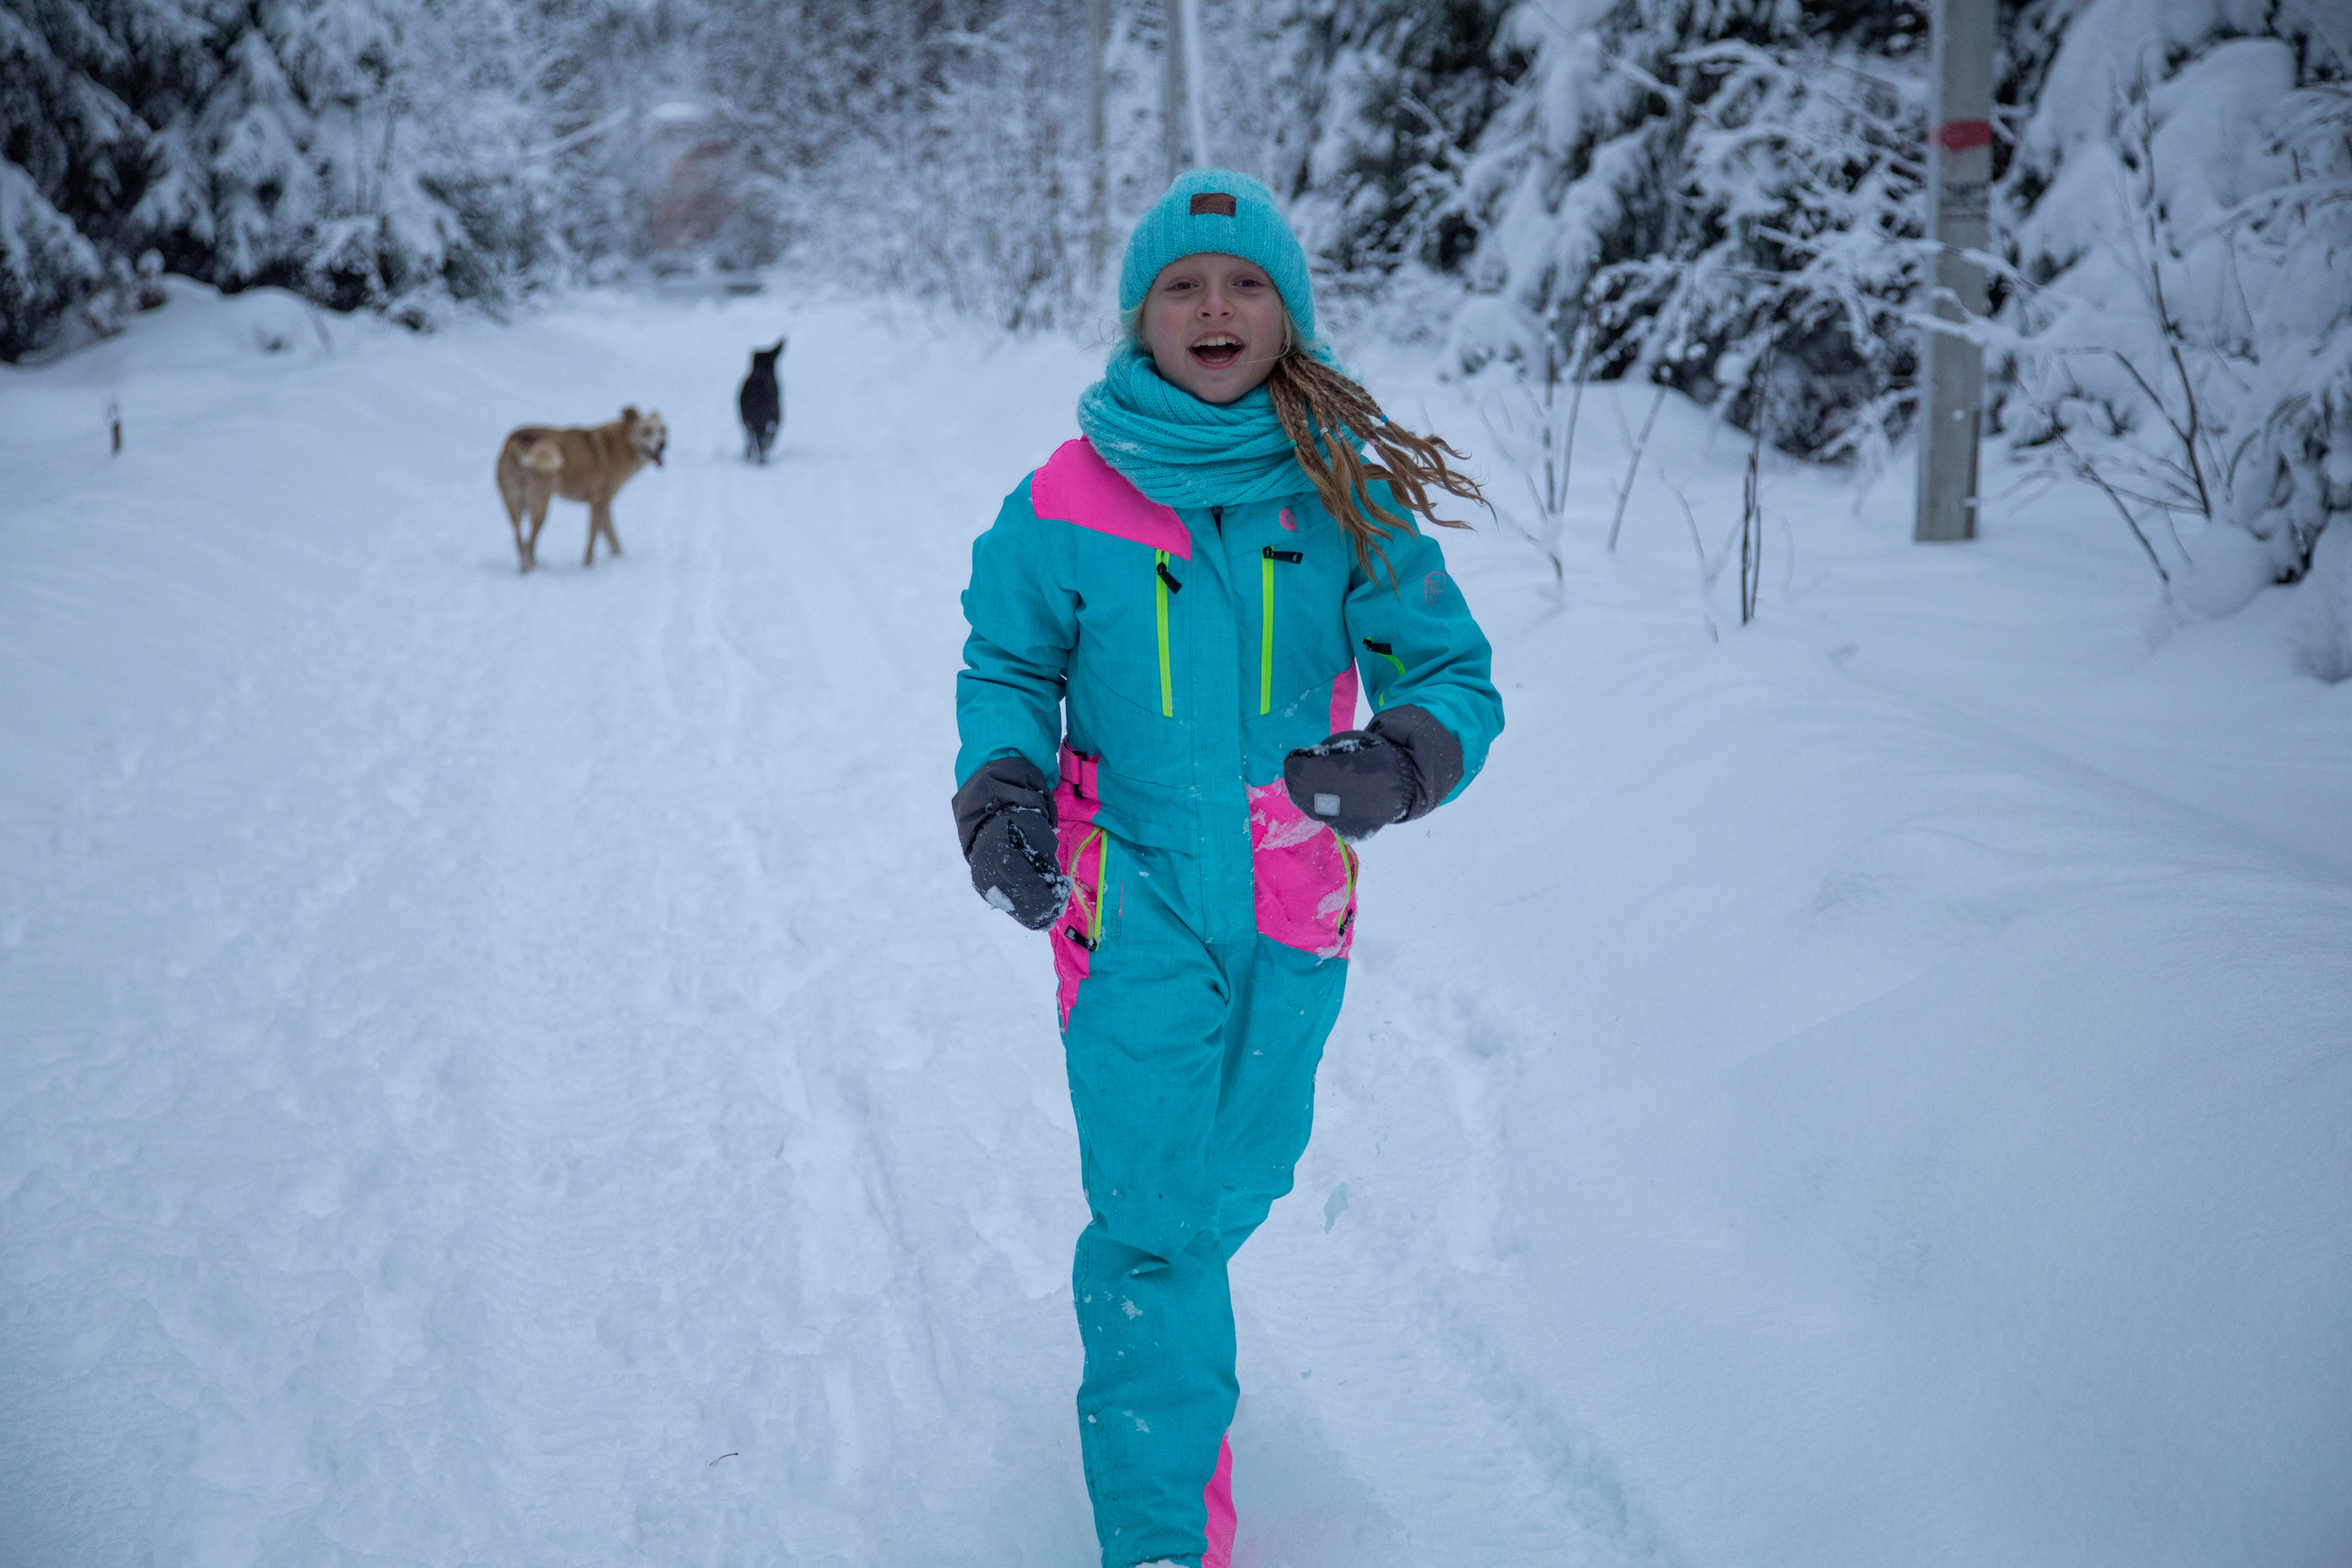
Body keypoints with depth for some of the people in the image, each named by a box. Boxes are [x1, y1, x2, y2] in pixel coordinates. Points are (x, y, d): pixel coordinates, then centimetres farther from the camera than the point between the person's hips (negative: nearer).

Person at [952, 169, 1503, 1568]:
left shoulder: (1345, 494, -4)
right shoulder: (1067, 502, -5)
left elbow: (1455, 673, -5)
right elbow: (1007, 668, 6)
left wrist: (1402, 757, -27)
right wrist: (1001, 793, -13)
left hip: (1294, 901, 3)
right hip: (1133, 895, -2)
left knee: (1240, 1182, 20)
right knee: (1155, 1217, -5)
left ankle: (1151, 1343, 52)